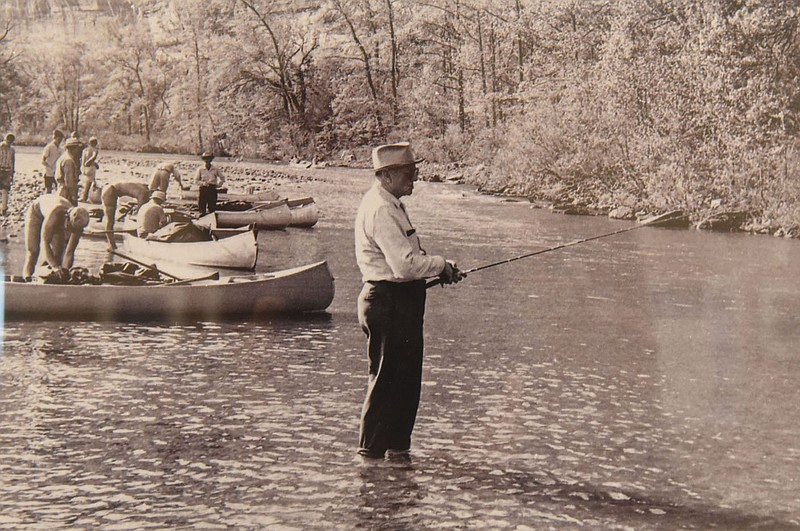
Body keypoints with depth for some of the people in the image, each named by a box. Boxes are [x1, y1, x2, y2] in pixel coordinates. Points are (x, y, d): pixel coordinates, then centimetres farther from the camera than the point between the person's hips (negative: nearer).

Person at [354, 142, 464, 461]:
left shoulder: (389, 205, 16)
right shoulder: (380, 210, -18)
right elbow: (404, 265, -25)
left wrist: (436, 268, 10)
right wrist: (441, 265, -11)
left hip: (401, 301, 11)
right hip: (389, 301, -11)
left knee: (405, 378, 15)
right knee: (387, 378, -2)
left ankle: (396, 446, 23)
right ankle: (372, 447, 8)